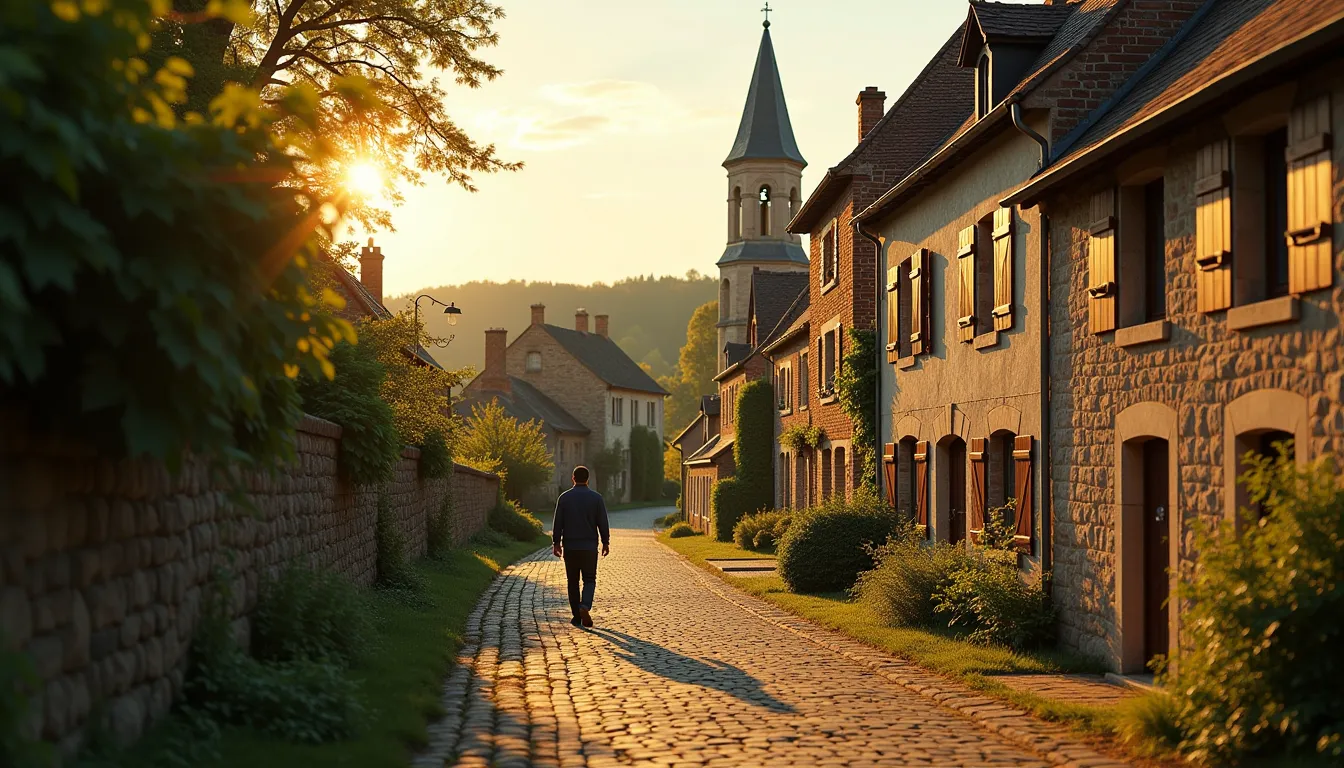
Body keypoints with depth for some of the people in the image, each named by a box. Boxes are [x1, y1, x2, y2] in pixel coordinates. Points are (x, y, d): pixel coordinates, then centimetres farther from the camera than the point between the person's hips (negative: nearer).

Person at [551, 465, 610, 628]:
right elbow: (603, 523, -2)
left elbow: (558, 523, -2)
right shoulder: (596, 498, -3)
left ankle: (576, 617, 11)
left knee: (573, 582, 10)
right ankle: (585, 606, -19)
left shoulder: (564, 497, -1)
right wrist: (606, 543, 6)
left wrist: (556, 543, 4)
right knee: (589, 580, 8)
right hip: (589, 547, -1)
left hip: (570, 547, 1)